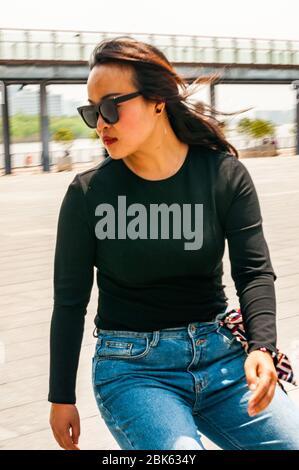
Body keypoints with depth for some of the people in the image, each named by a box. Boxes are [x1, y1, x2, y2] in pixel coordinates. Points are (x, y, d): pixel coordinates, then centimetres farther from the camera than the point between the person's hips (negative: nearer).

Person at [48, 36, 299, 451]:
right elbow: (70, 300, 0)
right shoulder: (89, 193, -5)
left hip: (218, 354, 2)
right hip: (132, 368, -2)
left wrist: (262, 347, -23)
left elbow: (254, 269, -5)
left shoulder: (224, 175, -3)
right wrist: (62, 398, 4)